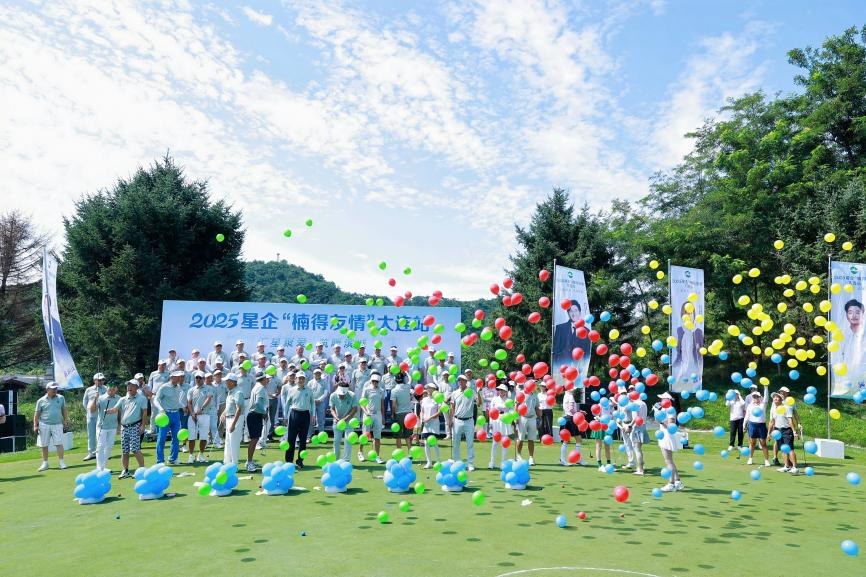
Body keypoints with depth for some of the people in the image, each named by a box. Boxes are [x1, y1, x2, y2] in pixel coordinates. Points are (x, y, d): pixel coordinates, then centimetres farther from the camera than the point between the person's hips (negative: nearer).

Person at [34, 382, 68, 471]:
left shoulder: (61, 398, 7)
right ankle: (45, 463, 18)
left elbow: (64, 410, 14)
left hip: (57, 425, 1)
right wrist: (35, 425, -2)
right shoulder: (41, 400, 0)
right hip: (44, 425, -1)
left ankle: (61, 462, -1)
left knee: (59, 443, -7)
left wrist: (66, 420, 9)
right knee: (44, 445, 6)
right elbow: (37, 414, 3)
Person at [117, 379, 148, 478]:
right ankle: (125, 471, 19)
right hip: (124, 427, 5)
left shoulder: (141, 398, 2)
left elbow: (144, 412, -3)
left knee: (135, 449, -14)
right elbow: (116, 409, 10)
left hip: (135, 426, -5)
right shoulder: (123, 399, 16)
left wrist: (142, 426, -10)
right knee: (124, 451, 8)